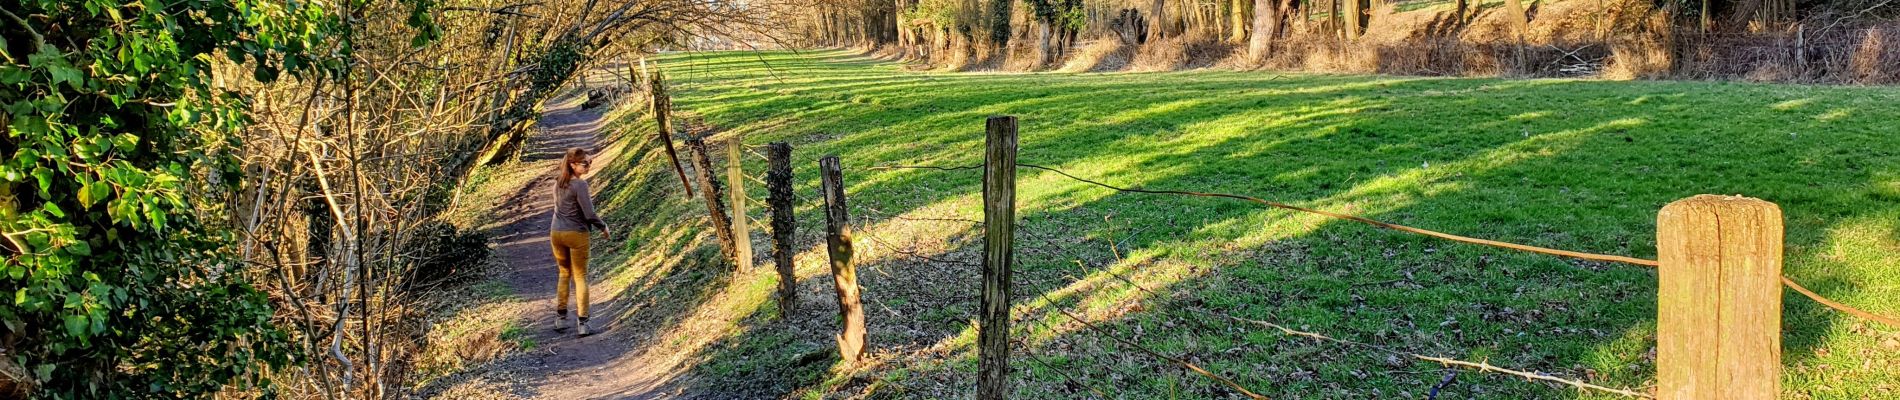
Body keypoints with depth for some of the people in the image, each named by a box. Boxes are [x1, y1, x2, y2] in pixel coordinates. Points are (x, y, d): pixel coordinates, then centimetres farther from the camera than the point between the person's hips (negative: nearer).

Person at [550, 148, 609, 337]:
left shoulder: (558, 182, 6)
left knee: (564, 273, 21)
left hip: (556, 233, 6)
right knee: (580, 277, 3)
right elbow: (589, 214, -19)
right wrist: (603, 227, -4)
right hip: (576, 235, -6)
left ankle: (561, 318, 22)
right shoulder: (580, 184, -17)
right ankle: (582, 322, 0)